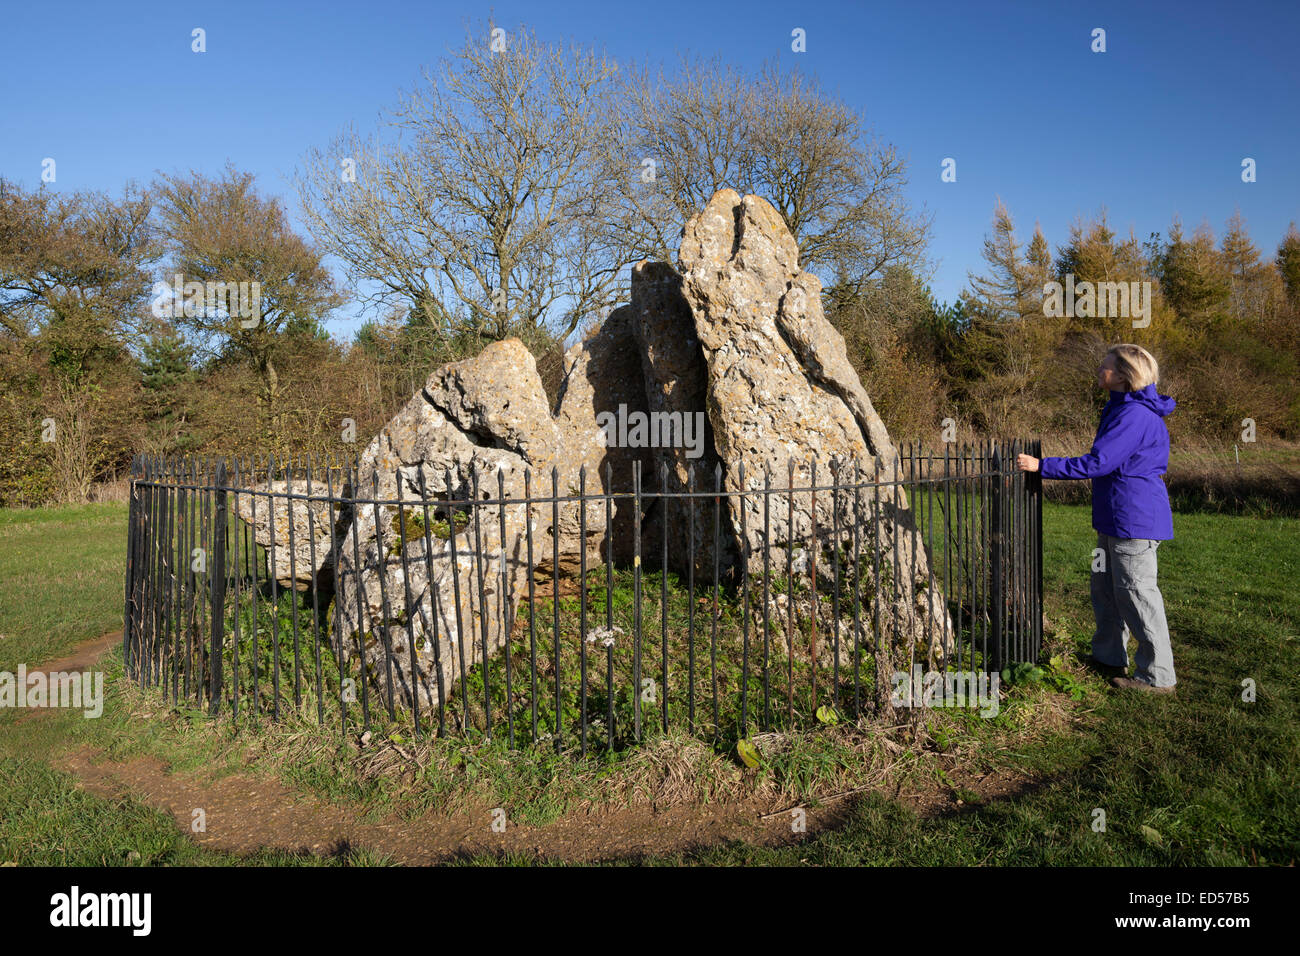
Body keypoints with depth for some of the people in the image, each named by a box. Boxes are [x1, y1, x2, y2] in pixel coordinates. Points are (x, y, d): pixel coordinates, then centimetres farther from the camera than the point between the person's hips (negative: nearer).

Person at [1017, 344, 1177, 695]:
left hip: (1134, 519, -11)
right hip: (1116, 520, 11)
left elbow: (1097, 463, -25)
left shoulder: (1135, 415, -20)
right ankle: (1108, 657, 33)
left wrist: (1041, 466, -23)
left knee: (1136, 594, -1)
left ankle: (1158, 676, 11)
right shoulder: (1122, 408, 13)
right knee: (1105, 588, 19)